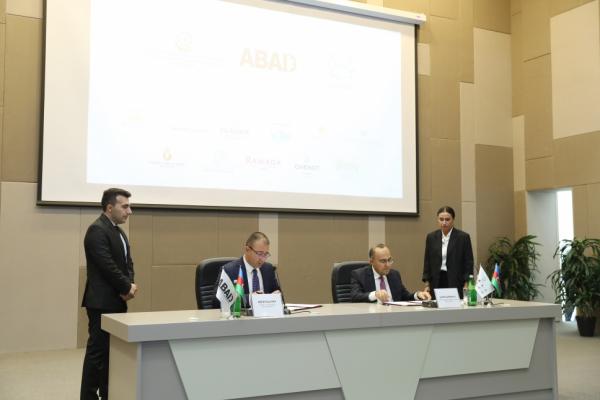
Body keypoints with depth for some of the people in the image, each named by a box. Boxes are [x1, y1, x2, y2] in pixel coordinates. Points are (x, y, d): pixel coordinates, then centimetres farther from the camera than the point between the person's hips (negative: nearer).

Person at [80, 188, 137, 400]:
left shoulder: (118, 231, 15)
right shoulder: (97, 230, -15)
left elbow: (127, 262, 14)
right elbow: (108, 266, -21)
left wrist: (129, 285, -4)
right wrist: (127, 287, -11)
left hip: (116, 301, 9)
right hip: (102, 302, -9)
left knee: (112, 350, 12)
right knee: (97, 351, -3)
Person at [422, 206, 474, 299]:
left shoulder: (463, 237, -1)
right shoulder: (431, 237, 7)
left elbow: (469, 263, -1)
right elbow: (427, 262, 11)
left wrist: (467, 286, -7)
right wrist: (427, 285, 6)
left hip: (456, 283, -2)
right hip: (437, 282, 2)